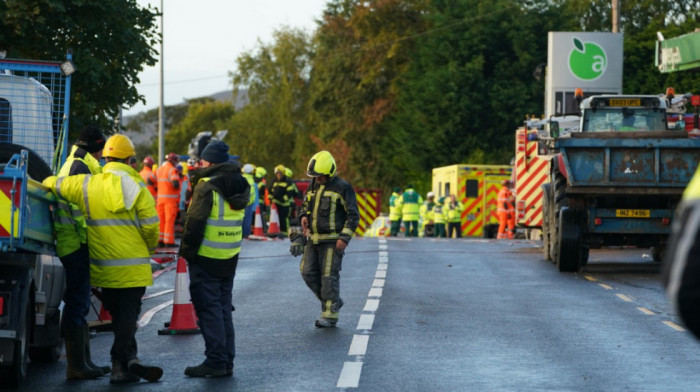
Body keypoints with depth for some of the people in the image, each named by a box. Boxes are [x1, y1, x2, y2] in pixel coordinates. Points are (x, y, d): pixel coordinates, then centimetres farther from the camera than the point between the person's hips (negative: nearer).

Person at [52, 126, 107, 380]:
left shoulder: (75, 164, 21)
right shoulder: (81, 166, -12)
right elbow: (78, 204, -21)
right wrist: (86, 236, -21)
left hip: (73, 244, 11)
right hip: (77, 242, -11)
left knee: (79, 303, 14)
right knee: (77, 304, -8)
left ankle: (83, 361, 21)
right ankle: (76, 366, -6)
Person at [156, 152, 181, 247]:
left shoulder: (158, 170, 11)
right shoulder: (172, 170, -13)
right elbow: (175, 183, -26)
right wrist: (177, 187, -5)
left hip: (160, 198, 7)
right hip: (171, 198, -7)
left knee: (161, 219, 13)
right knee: (170, 220, -3)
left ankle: (159, 240, 15)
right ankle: (169, 241, -3)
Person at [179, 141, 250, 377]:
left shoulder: (207, 186, -15)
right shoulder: (239, 185, 9)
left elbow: (195, 222, -17)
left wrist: (187, 251, -9)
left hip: (206, 259, -7)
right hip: (230, 258, 8)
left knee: (208, 309, -3)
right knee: (224, 309, 14)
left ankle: (216, 362, -5)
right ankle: (227, 361, 16)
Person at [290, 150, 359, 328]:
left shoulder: (342, 188, -8)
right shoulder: (313, 185, 12)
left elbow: (353, 215, -8)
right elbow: (305, 205, 25)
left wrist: (345, 238, -16)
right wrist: (304, 216, 1)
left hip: (332, 240, -7)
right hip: (313, 239, 7)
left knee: (329, 276, -7)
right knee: (309, 273, 3)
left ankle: (330, 315, -2)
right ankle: (333, 301, 19)